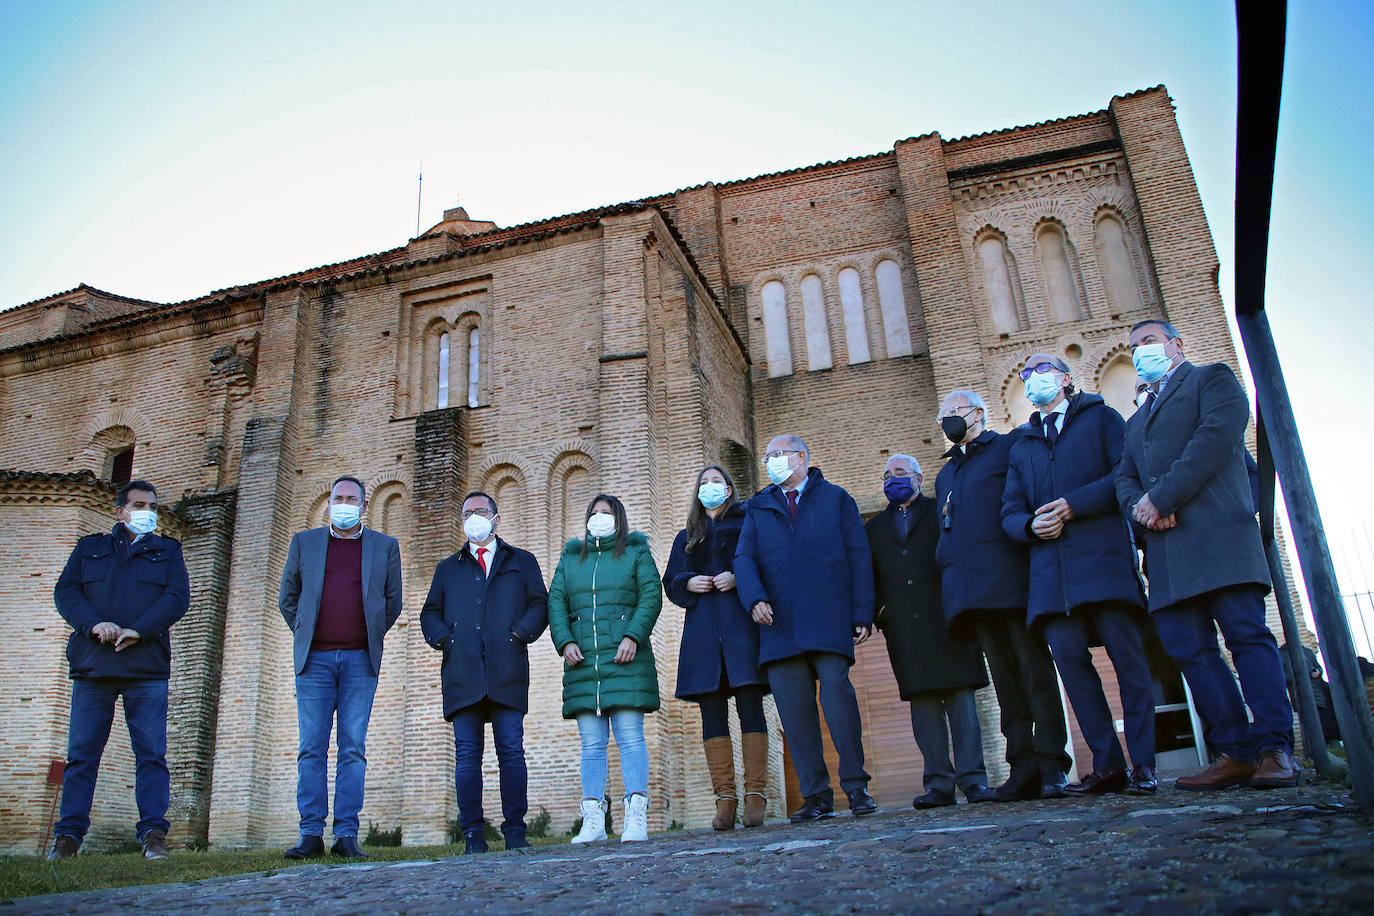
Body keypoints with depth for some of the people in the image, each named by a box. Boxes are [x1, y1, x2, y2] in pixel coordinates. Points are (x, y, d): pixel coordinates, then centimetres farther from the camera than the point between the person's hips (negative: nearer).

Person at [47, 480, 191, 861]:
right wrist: (95, 623, -12)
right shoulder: (89, 548, 19)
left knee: (151, 754, -4)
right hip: (92, 665, 1)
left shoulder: (167, 551, 16)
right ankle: (68, 836, 11)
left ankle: (153, 834, -2)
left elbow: (178, 596, 2)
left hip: (147, 669, -1)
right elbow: (65, 592, 6)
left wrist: (138, 630, -13)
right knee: (81, 753, 3)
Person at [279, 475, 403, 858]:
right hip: (314, 658, 1)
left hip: (360, 660, 0)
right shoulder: (304, 542, 12)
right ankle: (311, 834, 6)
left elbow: (392, 603, 15)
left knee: (354, 749, -1)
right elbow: (287, 599, 17)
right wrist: (304, 638, 12)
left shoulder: (385, 547, 10)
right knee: (312, 748, 0)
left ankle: (346, 834, 2)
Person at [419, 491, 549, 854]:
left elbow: (539, 604, 10)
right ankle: (473, 833, 4)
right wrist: (443, 638, 0)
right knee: (467, 753, -1)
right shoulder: (448, 568, 24)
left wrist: (520, 633, -7)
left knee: (511, 751, -4)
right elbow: (430, 613, 19)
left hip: (507, 672, -2)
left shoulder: (522, 562, 18)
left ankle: (515, 830, 3)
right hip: (463, 673, 2)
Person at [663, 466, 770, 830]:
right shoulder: (687, 537, 25)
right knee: (712, 712, -1)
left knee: (749, 705, -8)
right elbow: (670, 581, 20)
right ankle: (725, 799, 1)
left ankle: (756, 796, -6)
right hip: (702, 629, 3)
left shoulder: (747, 523, 14)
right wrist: (688, 583, -1)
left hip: (741, 622, -3)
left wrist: (738, 577, -12)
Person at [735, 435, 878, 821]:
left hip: (828, 618, -3)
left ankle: (856, 786, -2)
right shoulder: (758, 508, 21)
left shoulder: (836, 498, 13)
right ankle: (816, 796, 5)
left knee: (836, 686, -15)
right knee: (793, 706, -2)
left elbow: (858, 555, 7)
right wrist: (755, 598, -12)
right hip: (779, 622, 3)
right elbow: (744, 558, 8)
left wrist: (862, 614, -2)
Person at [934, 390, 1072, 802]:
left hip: (1011, 579, -6)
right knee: (1005, 679, 5)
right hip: (972, 590, 6)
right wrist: (950, 581, 12)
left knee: (1035, 671, -5)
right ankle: (1023, 767, 6)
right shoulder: (946, 473, 26)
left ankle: (1051, 766, -2)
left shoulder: (1012, 446, 8)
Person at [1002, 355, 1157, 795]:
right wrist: (1030, 524, -5)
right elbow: (1010, 511, 18)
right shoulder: (1021, 447, 26)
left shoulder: (1101, 418, 14)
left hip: (1104, 559, -4)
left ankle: (1144, 765, 0)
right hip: (1051, 570, 4)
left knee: (1128, 655, -6)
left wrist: (1073, 505, -11)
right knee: (1069, 658, -4)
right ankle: (1108, 765, 2)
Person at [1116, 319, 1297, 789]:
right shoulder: (1136, 420, 31)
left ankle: (1275, 750, -9)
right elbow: (1124, 479, 20)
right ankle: (1235, 753, 2)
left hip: (1218, 533, -6)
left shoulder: (1213, 378, 11)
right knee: (1188, 648, -1)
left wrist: (1160, 497, -12)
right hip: (1166, 548, 6)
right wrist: (1140, 506, -5)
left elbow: (1215, 438, -7)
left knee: (1248, 635, -11)